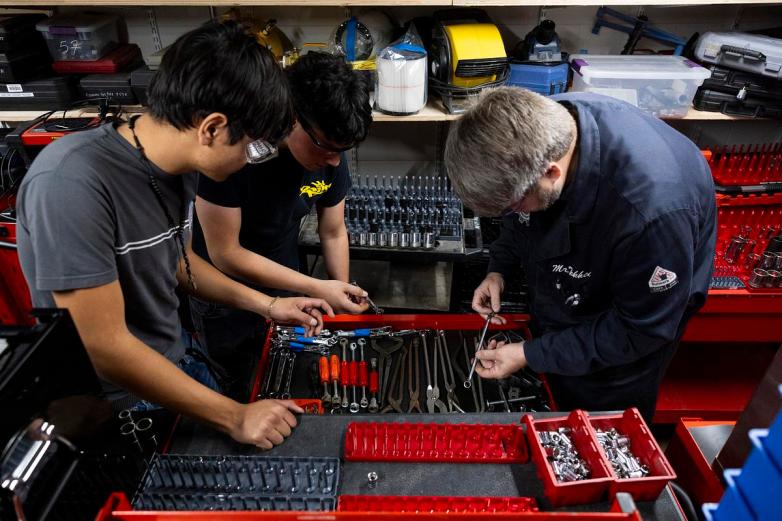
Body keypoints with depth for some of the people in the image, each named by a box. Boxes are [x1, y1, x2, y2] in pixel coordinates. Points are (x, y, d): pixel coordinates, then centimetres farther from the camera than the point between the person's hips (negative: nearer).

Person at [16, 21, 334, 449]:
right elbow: (104, 346, -29)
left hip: (174, 367, 7)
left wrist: (265, 305, 5)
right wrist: (234, 417, -24)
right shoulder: (72, 183, -31)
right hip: (110, 408, -6)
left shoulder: (180, 165, -7)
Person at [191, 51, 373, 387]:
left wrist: (342, 301, -4)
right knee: (235, 393, 17)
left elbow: (333, 234, -1)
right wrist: (317, 289, -27)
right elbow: (225, 254, -27)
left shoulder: (330, 154, -16)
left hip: (284, 286, 4)